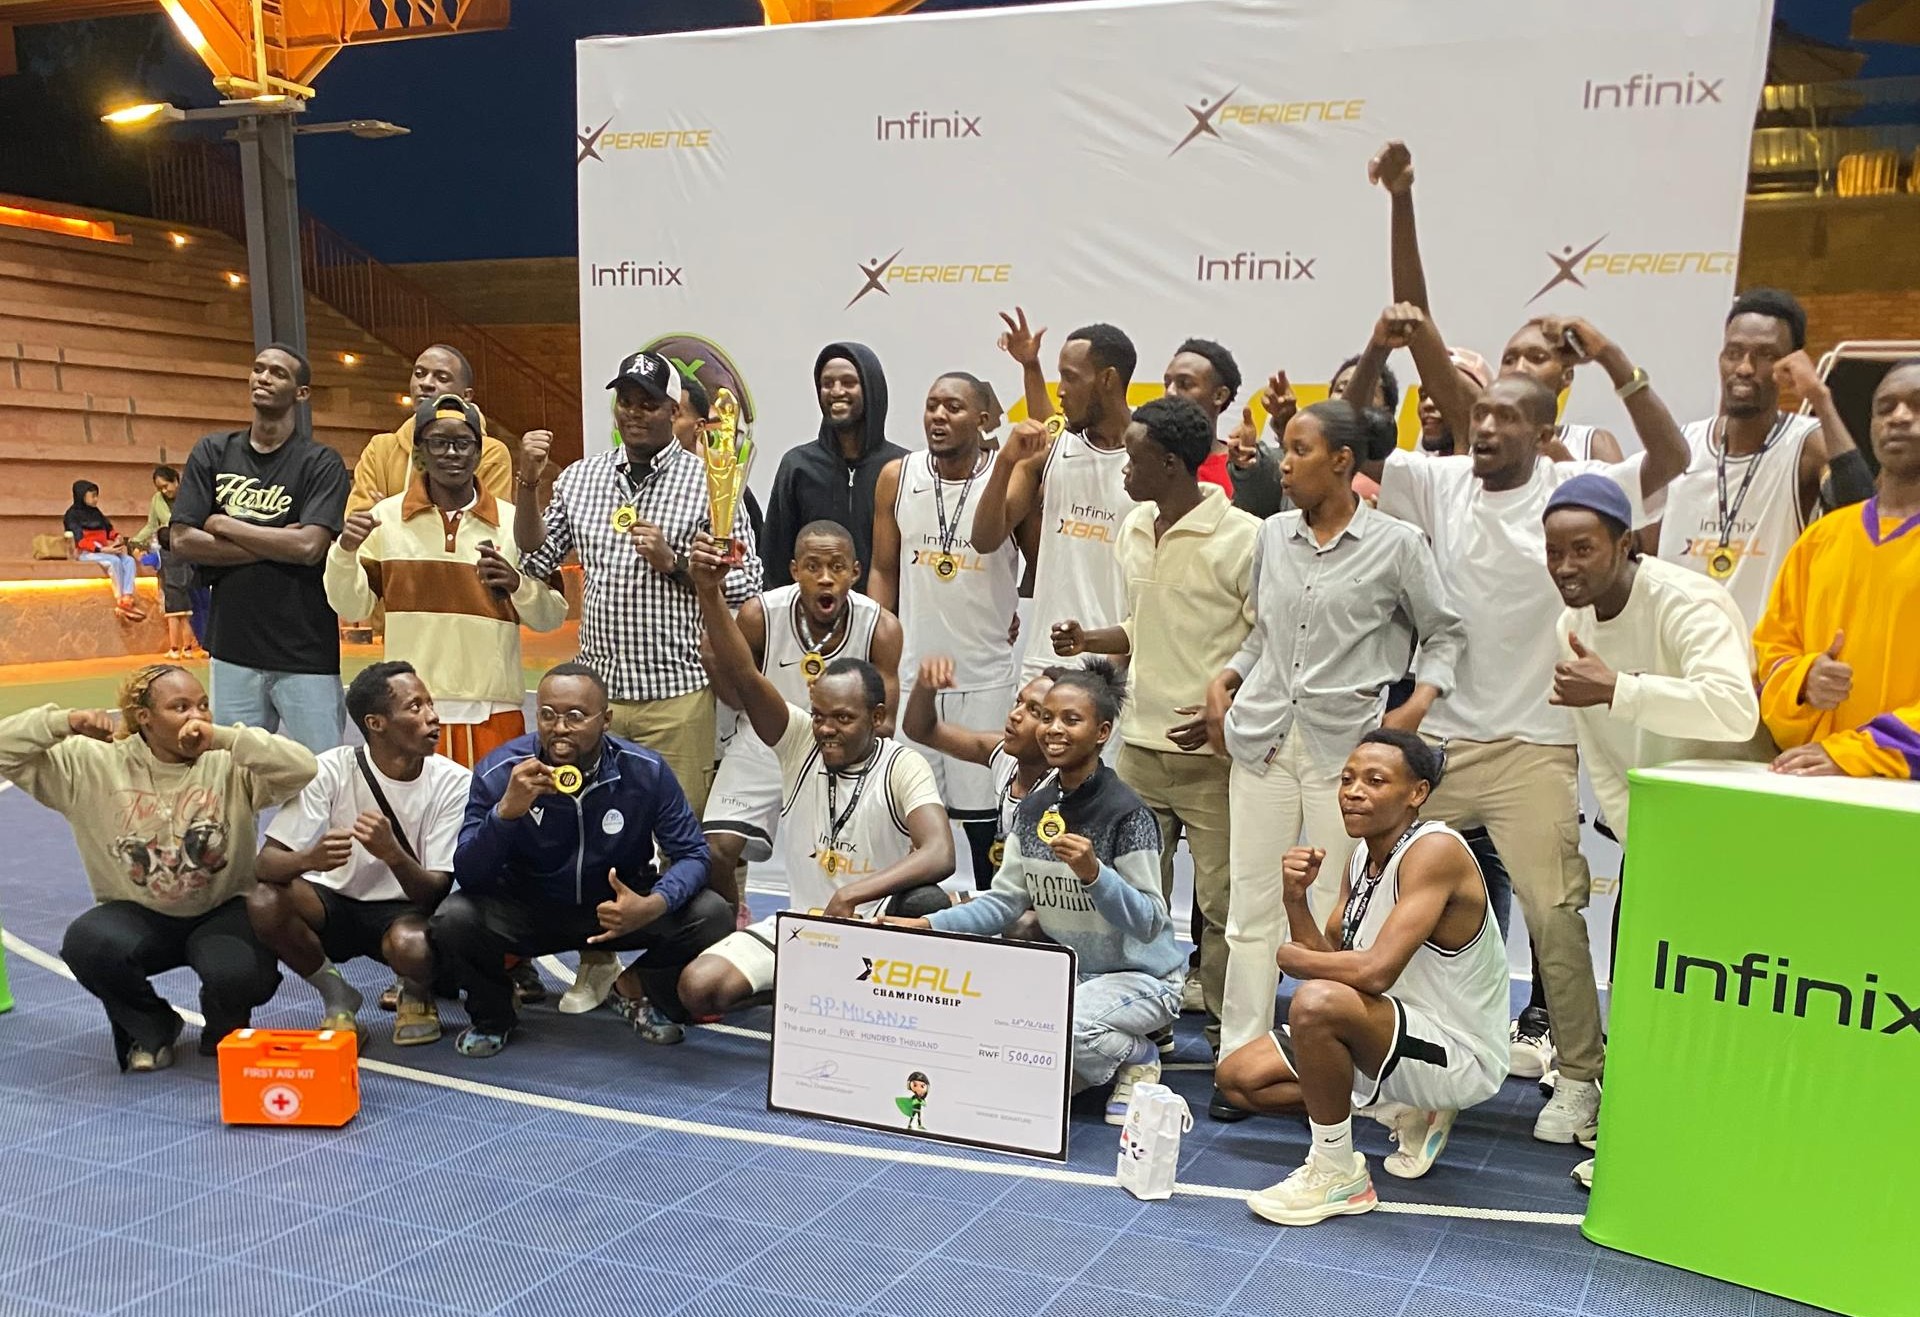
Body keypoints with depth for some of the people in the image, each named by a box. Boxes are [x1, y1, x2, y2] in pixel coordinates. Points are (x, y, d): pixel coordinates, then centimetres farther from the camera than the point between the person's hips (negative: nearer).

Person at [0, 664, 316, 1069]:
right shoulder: (91, 763, -4)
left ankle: (224, 1036, 9)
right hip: (138, 916, 2)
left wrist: (222, 738, -31)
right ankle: (151, 1029, 2)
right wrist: (65, 722, -22)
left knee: (235, 973, -33)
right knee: (86, 943, -31)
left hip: (223, 912, -1)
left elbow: (301, 767, -25)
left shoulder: (229, 766, -9)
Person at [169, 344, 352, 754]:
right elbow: (183, 540, -1)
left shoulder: (322, 463, -4)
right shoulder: (212, 453, 8)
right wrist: (273, 545, -9)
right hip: (233, 648, 4)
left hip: (305, 655, -4)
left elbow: (309, 547, -17)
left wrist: (224, 525, -6)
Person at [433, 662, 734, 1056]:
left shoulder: (646, 772, -17)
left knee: (712, 916, -23)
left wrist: (653, 905, -34)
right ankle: (493, 1012, 6)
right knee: (452, 922, -29)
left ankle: (637, 992, 11)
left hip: (619, 906, 1)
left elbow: (692, 854, -12)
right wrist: (507, 810, -40)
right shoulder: (498, 772, -18)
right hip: (527, 912, 0)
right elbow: (468, 876, -20)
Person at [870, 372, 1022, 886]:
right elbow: (883, 571, 8)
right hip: (910, 672, 2)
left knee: (985, 814, 5)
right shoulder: (897, 477, 3)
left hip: (986, 678, -2)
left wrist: (1016, 622, -5)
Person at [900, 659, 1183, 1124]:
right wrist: (927, 924, -9)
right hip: (1066, 971, 7)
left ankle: (1138, 1057, 1)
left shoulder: (1127, 813, -19)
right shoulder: (1033, 807, 2)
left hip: (1139, 976, -6)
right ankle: (1101, 1053, 10)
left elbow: (1149, 923, -22)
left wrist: (1092, 873, -37)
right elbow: (1005, 900, 2)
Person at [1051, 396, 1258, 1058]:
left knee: (1221, 899, 1)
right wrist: (1086, 640, 5)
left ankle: (1227, 1033, 15)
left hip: (1211, 749, -7)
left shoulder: (1241, 538, -11)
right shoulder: (1135, 529, 12)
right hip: (1139, 745, 7)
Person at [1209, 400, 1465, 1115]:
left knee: (1339, 914, 0)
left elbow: (1444, 634, 6)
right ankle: (1240, 1058, 14)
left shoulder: (1397, 545, -2)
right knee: (1252, 906, 5)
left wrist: (1418, 705, -7)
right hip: (1262, 737, 4)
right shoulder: (1272, 534, 11)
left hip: (1346, 743, -4)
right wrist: (1224, 681, 7)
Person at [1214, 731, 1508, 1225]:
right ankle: (1405, 1113, 12)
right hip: (1396, 1038, 10)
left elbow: (1375, 971, -33)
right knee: (1239, 1076, 8)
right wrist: (1296, 898, -15)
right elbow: (1329, 959, 3)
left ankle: (1339, 1178, -15)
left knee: (1317, 1002, -35)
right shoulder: (1362, 856, 5)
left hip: (1461, 1056, -9)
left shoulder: (1435, 851, -23)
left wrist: (1292, 958, -15)